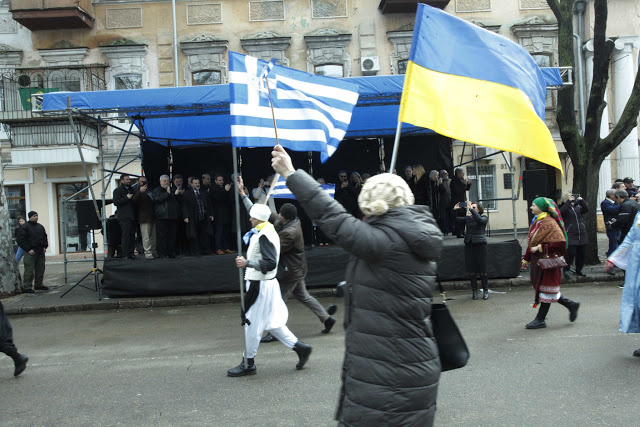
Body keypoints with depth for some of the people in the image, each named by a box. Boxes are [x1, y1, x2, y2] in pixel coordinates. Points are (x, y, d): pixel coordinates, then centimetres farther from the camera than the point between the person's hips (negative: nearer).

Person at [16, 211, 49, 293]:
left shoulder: (40, 227, 15)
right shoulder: (24, 227, -6)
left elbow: (45, 237, 24)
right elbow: (20, 240, -10)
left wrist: (45, 247, 9)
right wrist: (28, 249, -15)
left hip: (40, 252, 7)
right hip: (31, 253, -7)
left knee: (40, 269, 11)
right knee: (29, 270, -8)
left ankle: (39, 284, 22)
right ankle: (26, 287, -4)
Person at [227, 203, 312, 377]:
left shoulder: (264, 236, -19)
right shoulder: (268, 231, 9)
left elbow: (270, 263, -26)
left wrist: (247, 263, -28)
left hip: (260, 286, -10)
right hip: (267, 283, 10)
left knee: (251, 324, 1)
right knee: (271, 323, 15)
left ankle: (248, 364, 13)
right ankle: (300, 347, 18)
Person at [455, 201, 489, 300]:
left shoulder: (484, 218, 0)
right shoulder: (468, 218, 10)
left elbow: (480, 220, -23)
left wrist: (471, 209, -23)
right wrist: (454, 210, -7)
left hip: (480, 244, -3)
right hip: (469, 244, 4)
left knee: (482, 269, 0)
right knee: (471, 269, 5)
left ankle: (485, 290, 12)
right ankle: (474, 290, 13)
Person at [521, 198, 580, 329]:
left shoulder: (549, 223, -15)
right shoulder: (536, 222, 12)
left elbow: (560, 242, -23)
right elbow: (532, 243, 19)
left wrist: (540, 248, -22)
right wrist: (526, 259, 21)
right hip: (537, 260, 9)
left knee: (546, 288, 0)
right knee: (540, 286, 12)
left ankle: (540, 320, 7)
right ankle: (571, 305, 27)